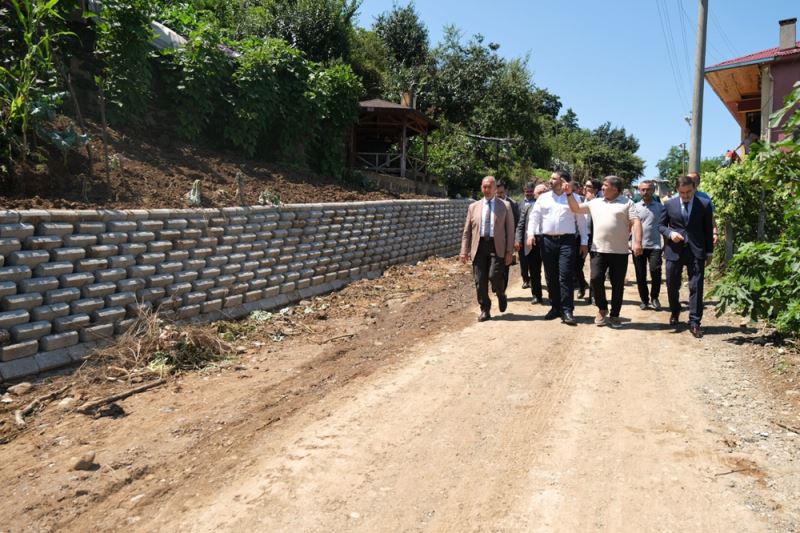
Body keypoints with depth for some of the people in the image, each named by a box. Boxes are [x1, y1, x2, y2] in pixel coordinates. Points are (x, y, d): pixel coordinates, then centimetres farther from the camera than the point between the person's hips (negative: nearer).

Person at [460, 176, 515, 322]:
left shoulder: (505, 206, 7)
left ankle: (501, 295, 16)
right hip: (479, 246, 3)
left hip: (497, 246, -3)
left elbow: (510, 229, 3)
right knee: (480, 281, 0)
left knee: (494, 275, -16)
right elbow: (467, 230, 12)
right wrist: (464, 250, 4)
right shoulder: (473, 207, 14)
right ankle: (485, 310, 13)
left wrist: (509, 251, -4)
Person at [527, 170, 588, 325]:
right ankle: (555, 307, 18)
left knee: (566, 276, -9)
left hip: (567, 241, -3)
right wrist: (530, 234, -7)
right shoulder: (543, 198, 11)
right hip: (547, 241, 3)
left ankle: (567, 311, -6)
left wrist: (584, 242, 2)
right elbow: (534, 216, 8)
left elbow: (581, 221, 6)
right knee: (551, 277, 7)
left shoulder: (573, 198, 5)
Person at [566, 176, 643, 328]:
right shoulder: (595, 202, 13)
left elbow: (635, 222, -7)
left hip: (620, 251, -2)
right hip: (599, 250, 3)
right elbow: (576, 209, 20)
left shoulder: (627, 202, 1)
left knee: (617, 284, 4)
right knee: (595, 279, -7)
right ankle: (602, 309, 17)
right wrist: (569, 194, 6)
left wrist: (637, 242, -20)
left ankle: (614, 315, 17)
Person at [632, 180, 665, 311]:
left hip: (654, 246, -1)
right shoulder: (635, 207, 5)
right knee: (640, 275, 5)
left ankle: (654, 298, 8)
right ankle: (644, 300, 20)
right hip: (638, 246, 1)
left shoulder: (660, 207, 4)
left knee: (655, 271, -12)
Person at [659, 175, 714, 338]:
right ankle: (674, 312, 36)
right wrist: (670, 233, -12)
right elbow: (661, 225, 10)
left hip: (696, 251, -1)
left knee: (696, 287, -3)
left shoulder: (704, 204, 0)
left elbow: (708, 229, 4)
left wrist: (709, 252, 4)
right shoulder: (669, 204, 2)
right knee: (672, 285, 10)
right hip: (674, 250, 1)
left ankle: (694, 322, 2)